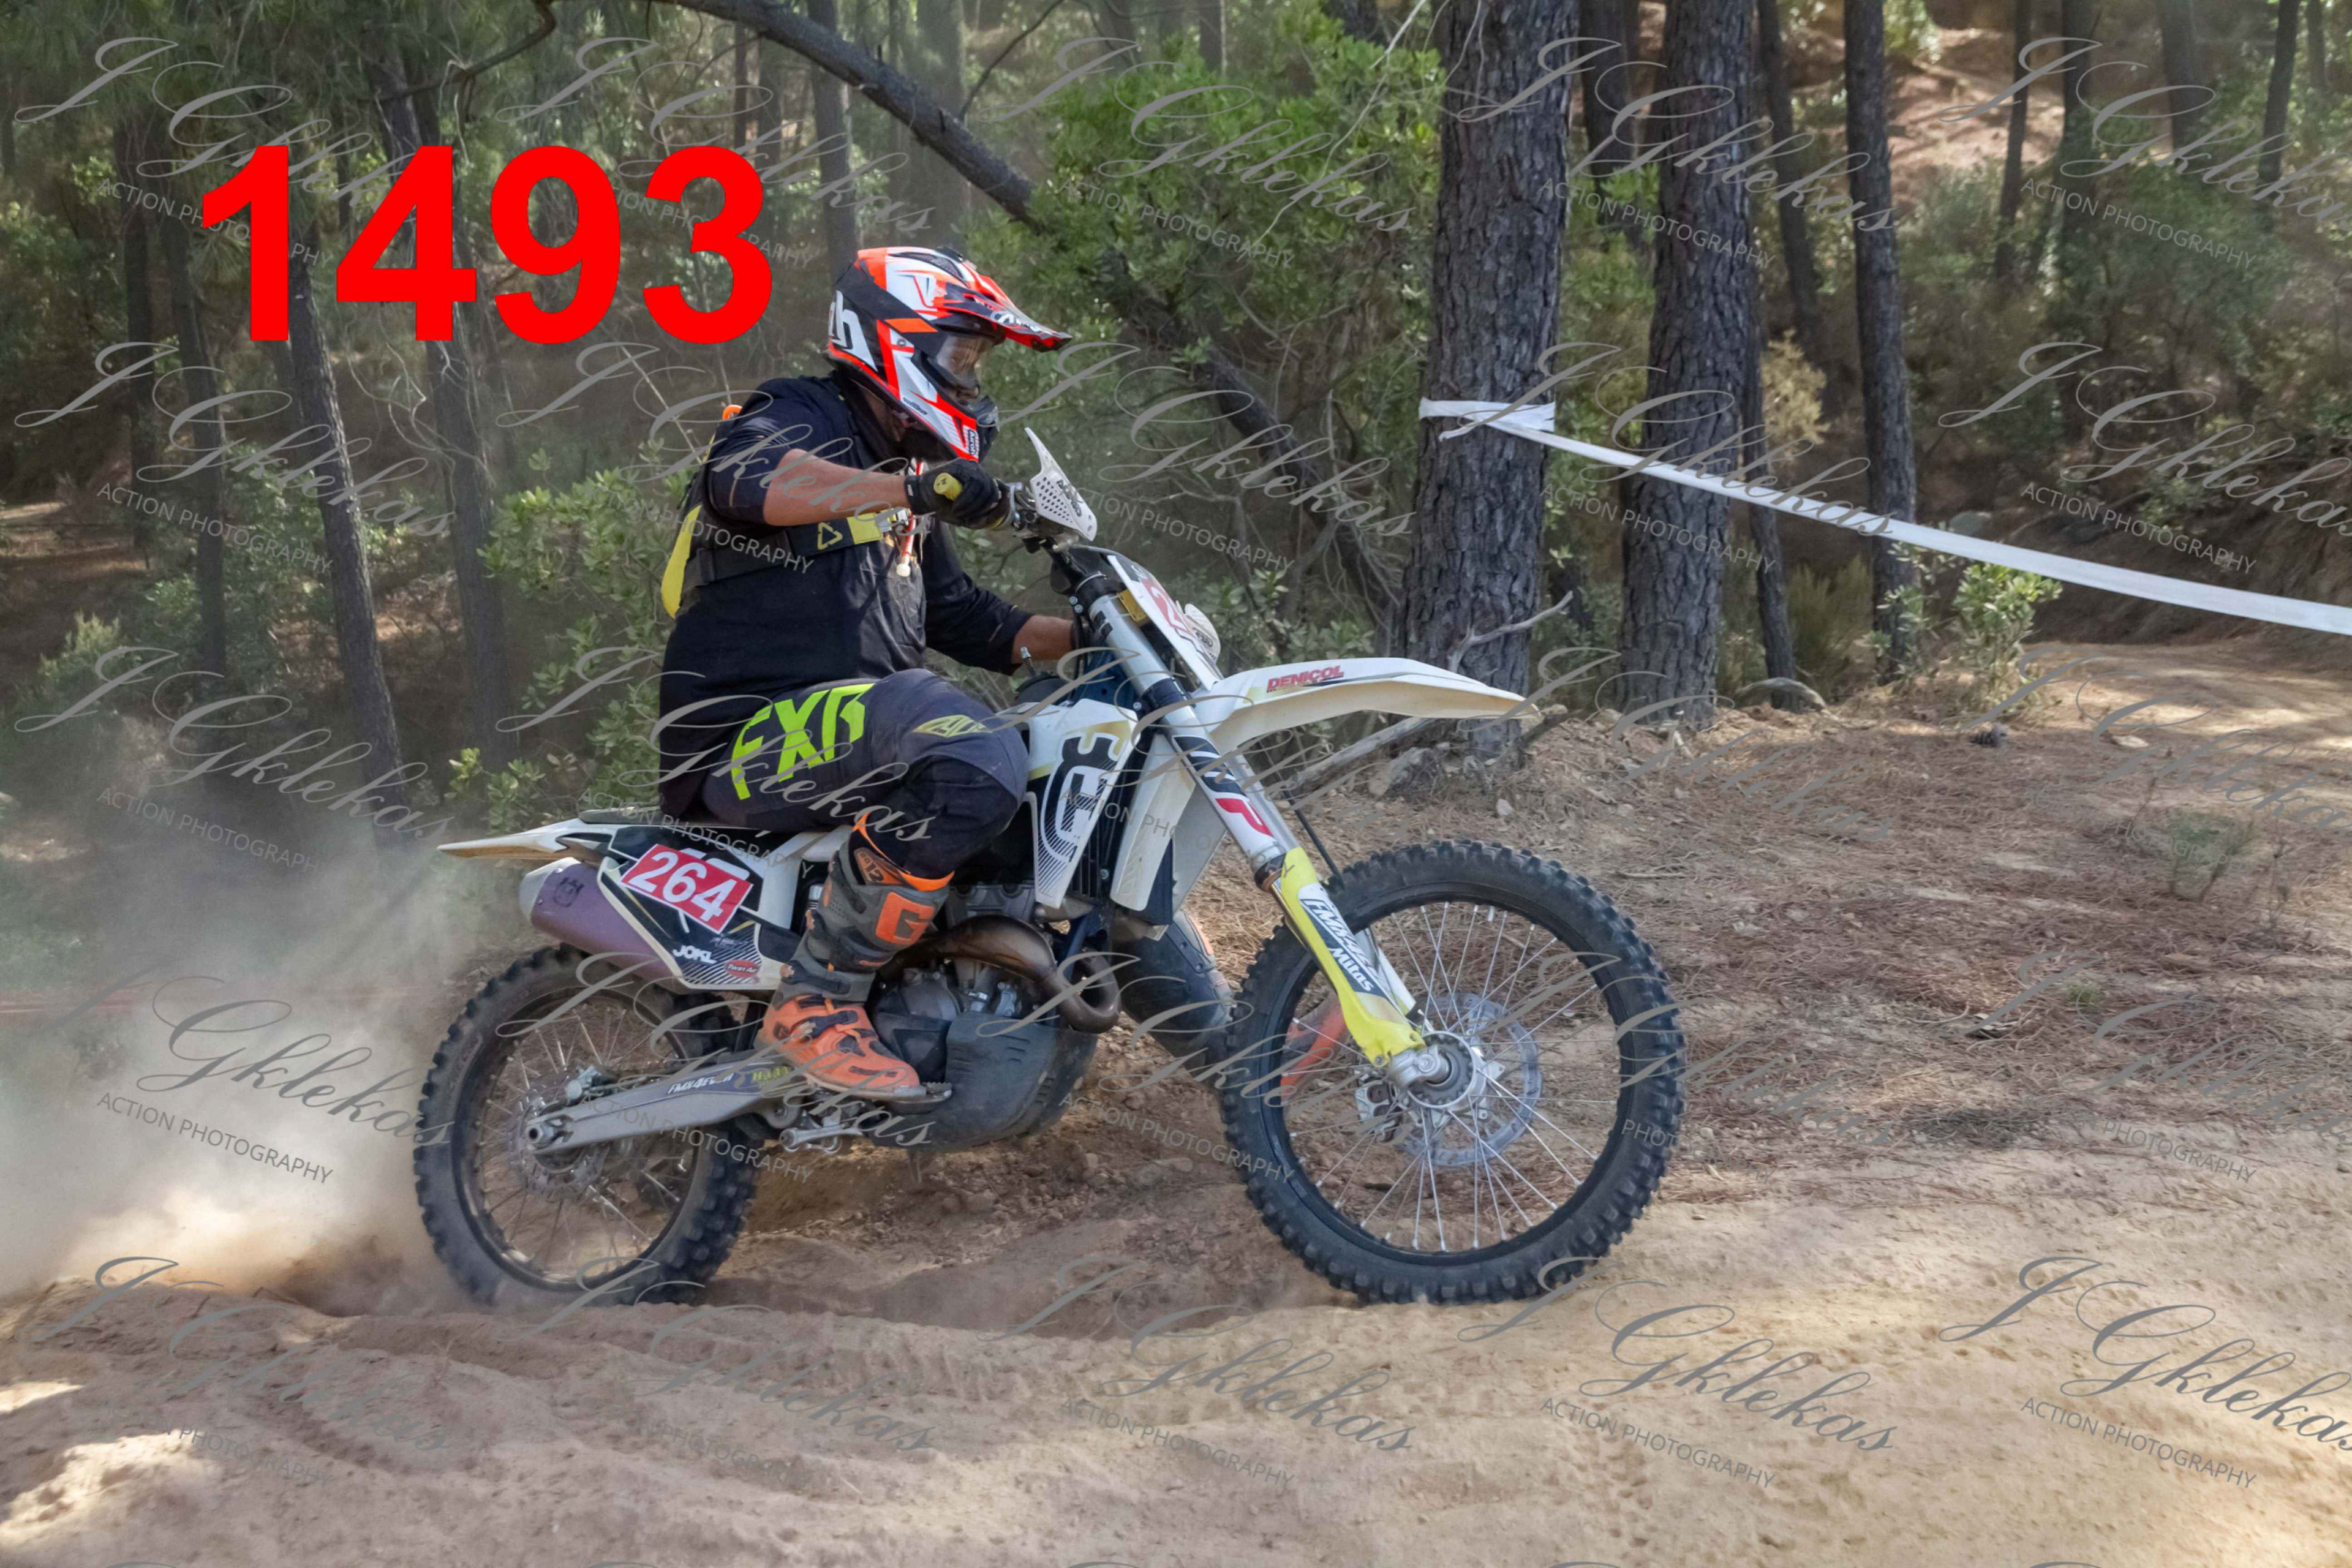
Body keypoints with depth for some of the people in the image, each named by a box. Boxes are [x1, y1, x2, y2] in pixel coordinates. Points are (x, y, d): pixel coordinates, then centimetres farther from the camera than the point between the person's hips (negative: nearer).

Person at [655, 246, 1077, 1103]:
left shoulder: (896, 481, 26)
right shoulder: (797, 416, -3)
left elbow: (961, 616, 29)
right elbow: (744, 480, -28)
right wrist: (912, 487, -39)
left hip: (859, 724, 10)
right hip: (747, 736, -10)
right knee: (973, 762, -36)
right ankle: (814, 1003, -30)